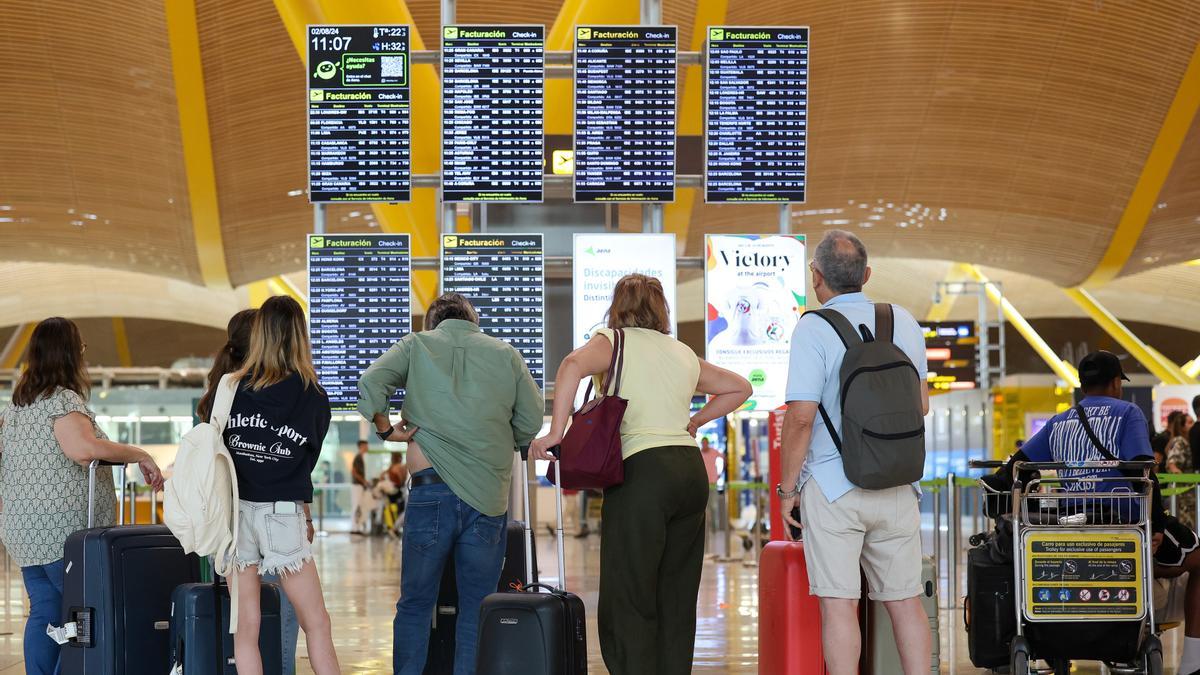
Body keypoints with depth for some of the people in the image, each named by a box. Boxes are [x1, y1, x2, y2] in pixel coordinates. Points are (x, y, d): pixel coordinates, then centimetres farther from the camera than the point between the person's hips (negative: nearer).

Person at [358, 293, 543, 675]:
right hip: (489, 499, 1)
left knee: (415, 605, 8)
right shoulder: (506, 353, 13)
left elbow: (371, 383, -5)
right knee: (477, 610, 7)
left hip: (432, 490, -1)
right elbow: (531, 421, 10)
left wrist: (385, 428, 8)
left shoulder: (416, 345, 10)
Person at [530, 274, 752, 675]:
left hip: (643, 470, -6)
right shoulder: (684, 354, 19)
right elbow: (740, 388, 30)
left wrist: (556, 432, -17)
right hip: (692, 472, 6)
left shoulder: (614, 342, 3)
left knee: (627, 601, -3)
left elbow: (573, 365, -18)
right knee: (677, 599, 12)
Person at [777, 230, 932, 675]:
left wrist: (788, 487, -6)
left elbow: (801, 415, -14)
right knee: (905, 601, 9)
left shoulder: (814, 329, -9)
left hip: (832, 486, -5)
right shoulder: (905, 323, 8)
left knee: (838, 604, -3)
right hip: (897, 486, 5)